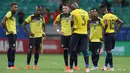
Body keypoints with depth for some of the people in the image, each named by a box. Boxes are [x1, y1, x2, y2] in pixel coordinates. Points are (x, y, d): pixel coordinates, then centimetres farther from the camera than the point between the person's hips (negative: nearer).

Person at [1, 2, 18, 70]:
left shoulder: (13, 15, 16)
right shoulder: (9, 13, -13)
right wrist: (8, 31, -20)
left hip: (14, 33, 10)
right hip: (11, 34, -10)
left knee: (10, 49, 11)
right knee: (13, 48, -12)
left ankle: (9, 65, 15)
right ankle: (12, 65, -12)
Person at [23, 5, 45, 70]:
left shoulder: (42, 18, 6)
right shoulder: (31, 17, -9)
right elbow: (24, 24, -6)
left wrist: (42, 32, 8)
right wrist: (28, 32, -14)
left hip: (39, 36, 4)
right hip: (32, 36, -4)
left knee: (37, 51, 6)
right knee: (30, 50, -8)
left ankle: (35, 65, 13)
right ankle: (27, 65, 2)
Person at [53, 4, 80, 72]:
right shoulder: (60, 16, 3)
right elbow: (55, 23, 15)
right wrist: (58, 30, 5)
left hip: (71, 35, -2)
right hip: (64, 35, 2)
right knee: (65, 50, 2)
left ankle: (76, 65, 5)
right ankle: (66, 66, 8)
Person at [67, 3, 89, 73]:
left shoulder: (74, 12, -5)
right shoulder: (85, 12, 13)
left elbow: (72, 21, -21)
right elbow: (88, 24, 13)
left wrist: (72, 27, -4)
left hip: (76, 33, -5)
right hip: (85, 33, 5)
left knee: (73, 51, 4)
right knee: (84, 50, 3)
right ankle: (87, 67, -11)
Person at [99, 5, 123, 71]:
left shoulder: (105, 16, -11)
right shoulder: (113, 16, 11)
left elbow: (106, 24, -28)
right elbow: (121, 22, 12)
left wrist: (104, 32, -14)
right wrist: (116, 30, 11)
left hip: (108, 34, -8)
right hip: (113, 34, 8)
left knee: (108, 51, -4)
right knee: (108, 51, 16)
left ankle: (111, 67, -5)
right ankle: (105, 66, 23)